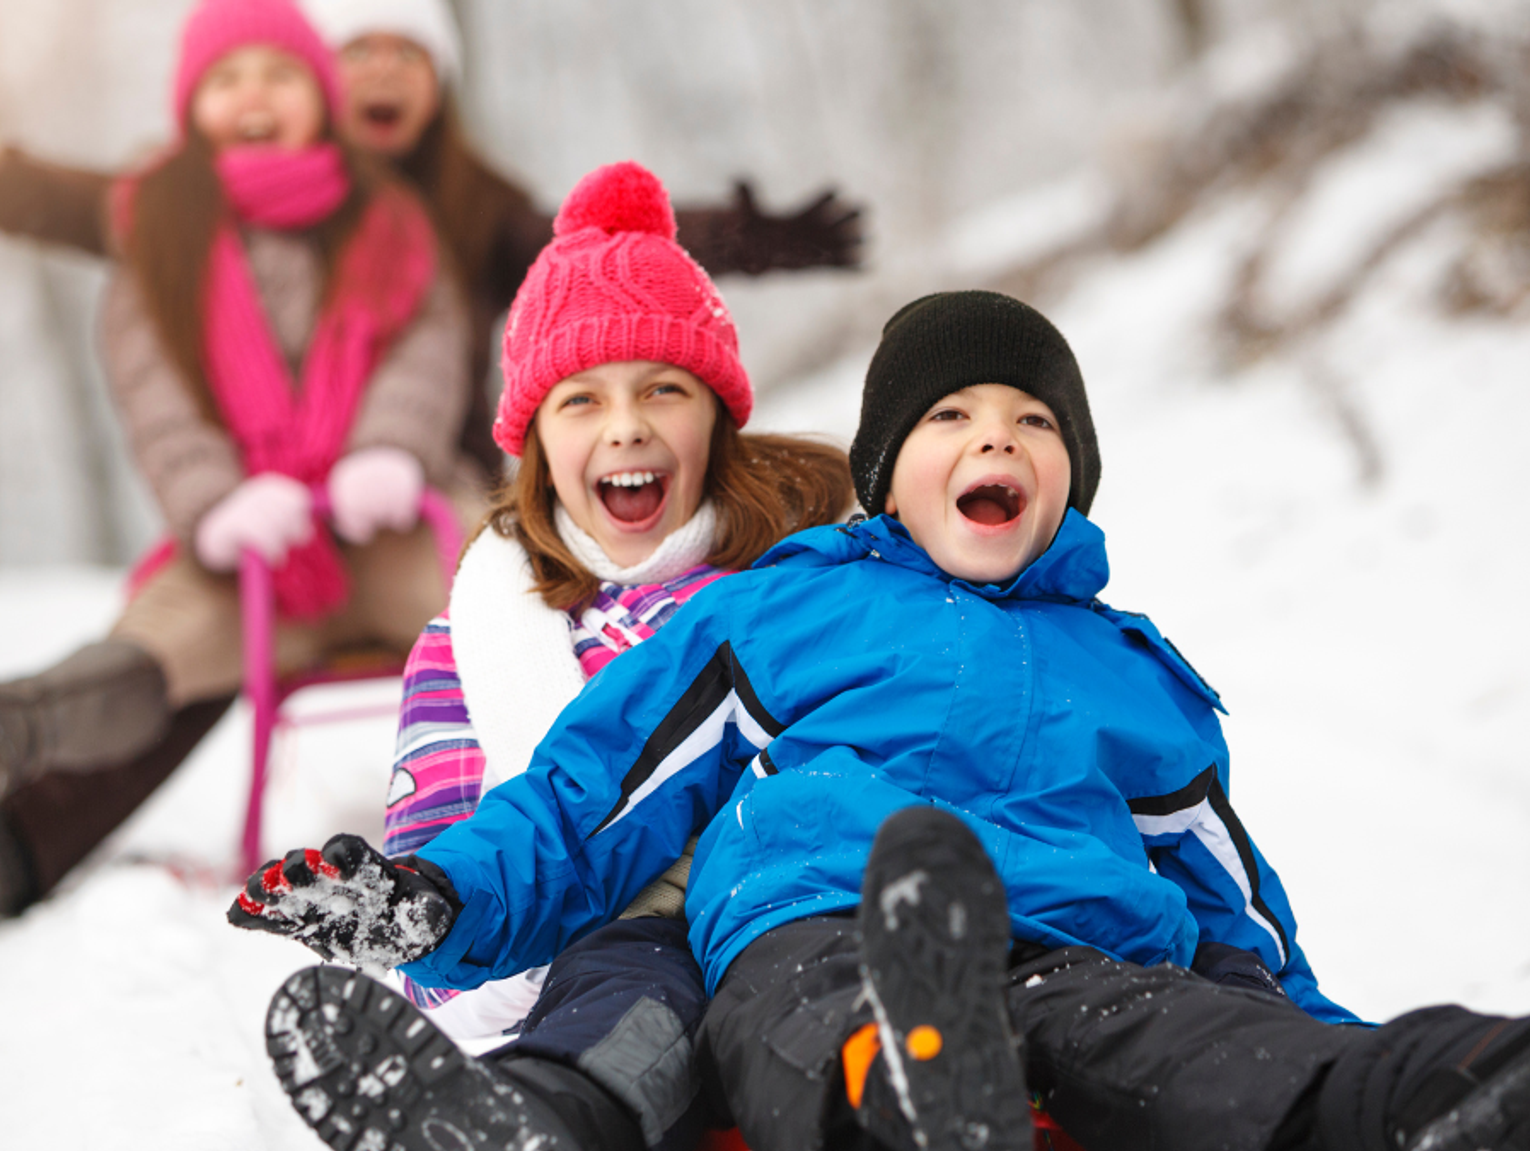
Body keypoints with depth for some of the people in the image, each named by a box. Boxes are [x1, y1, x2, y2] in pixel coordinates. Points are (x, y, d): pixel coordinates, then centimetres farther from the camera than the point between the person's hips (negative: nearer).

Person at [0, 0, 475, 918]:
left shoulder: (387, 225, 22)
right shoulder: (162, 237, 18)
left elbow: (431, 347, 4)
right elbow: (154, 394, 3)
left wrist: (389, 450, -20)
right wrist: (215, 503, -19)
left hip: (383, 514, 3)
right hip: (242, 541, -2)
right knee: (167, 641, -32)